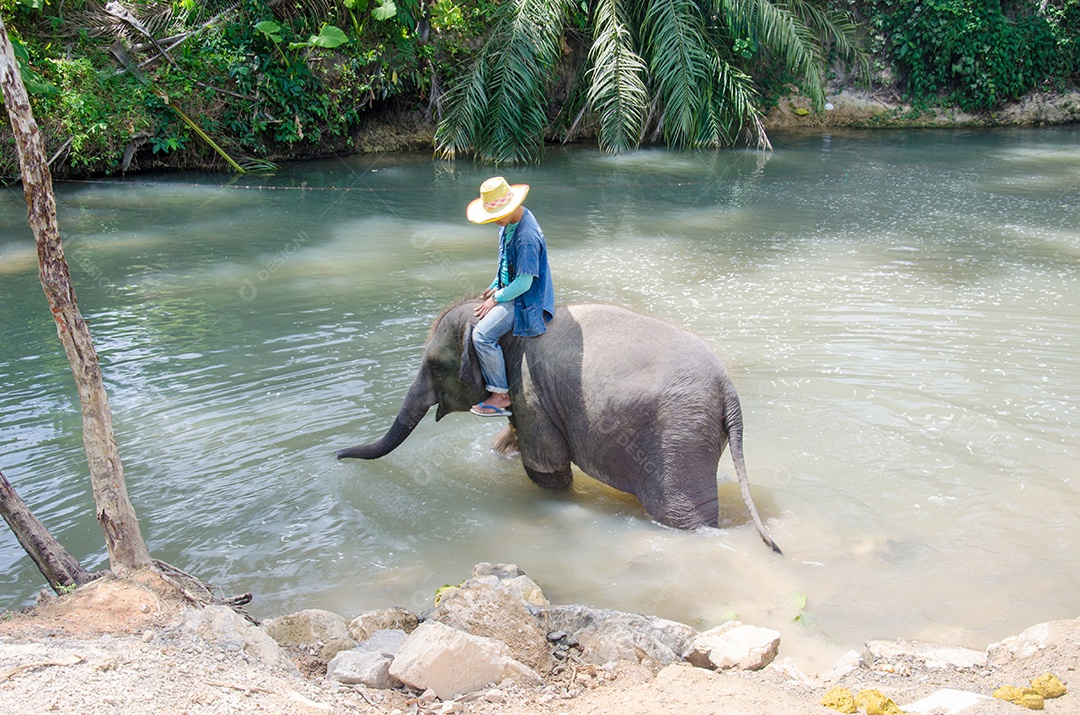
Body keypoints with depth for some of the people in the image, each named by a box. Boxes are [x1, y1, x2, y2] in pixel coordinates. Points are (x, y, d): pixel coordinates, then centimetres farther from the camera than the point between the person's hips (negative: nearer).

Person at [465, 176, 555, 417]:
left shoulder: (526, 236, -29)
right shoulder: (509, 223, 2)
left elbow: (524, 283, -27)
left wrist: (496, 298, -17)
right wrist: (495, 286, 12)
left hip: (525, 299, -11)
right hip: (509, 290, 11)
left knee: (483, 335, -23)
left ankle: (500, 396, -12)